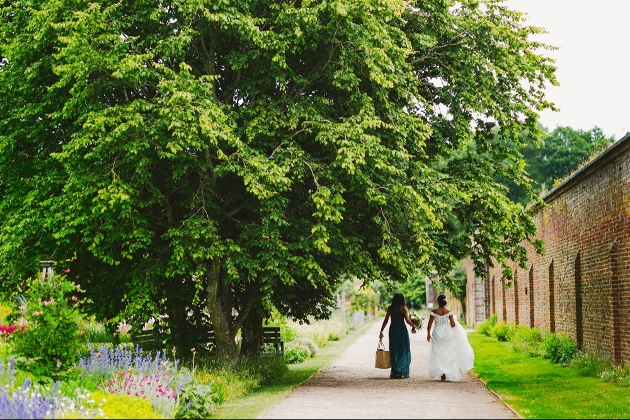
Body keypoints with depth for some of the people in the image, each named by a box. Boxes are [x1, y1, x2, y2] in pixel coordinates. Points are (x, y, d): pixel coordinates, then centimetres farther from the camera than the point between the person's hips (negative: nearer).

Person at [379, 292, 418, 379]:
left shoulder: (390, 308, 2)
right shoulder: (404, 308, -4)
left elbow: (386, 320, -1)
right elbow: (407, 320, -11)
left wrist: (381, 331, 3)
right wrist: (413, 325, 7)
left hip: (393, 330, 3)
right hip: (402, 329, -2)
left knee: (394, 351, 10)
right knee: (403, 351, 7)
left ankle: (395, 372, 10)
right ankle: (400, 371, -6)